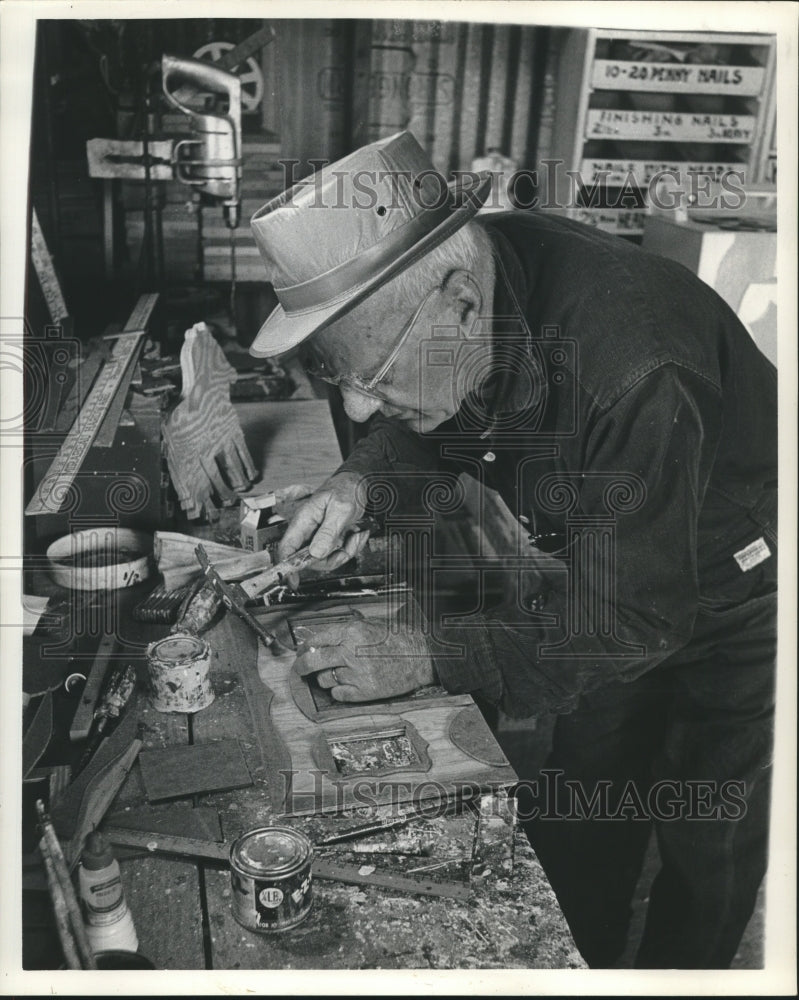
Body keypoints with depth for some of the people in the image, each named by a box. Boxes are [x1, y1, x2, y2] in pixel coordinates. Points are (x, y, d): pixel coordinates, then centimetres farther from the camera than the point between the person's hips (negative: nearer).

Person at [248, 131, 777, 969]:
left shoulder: (637, 373, -42)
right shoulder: (469, 268, -19)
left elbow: (635, 618, -34)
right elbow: (431, 417, 2)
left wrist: (425, 658, -32)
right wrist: (359, 478, -18)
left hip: (731, 606, -6)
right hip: (611, 580, 6)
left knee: (706, 841, 13)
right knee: (579, 808, 19)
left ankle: (673, 972, 43)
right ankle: (576, 966, 45)